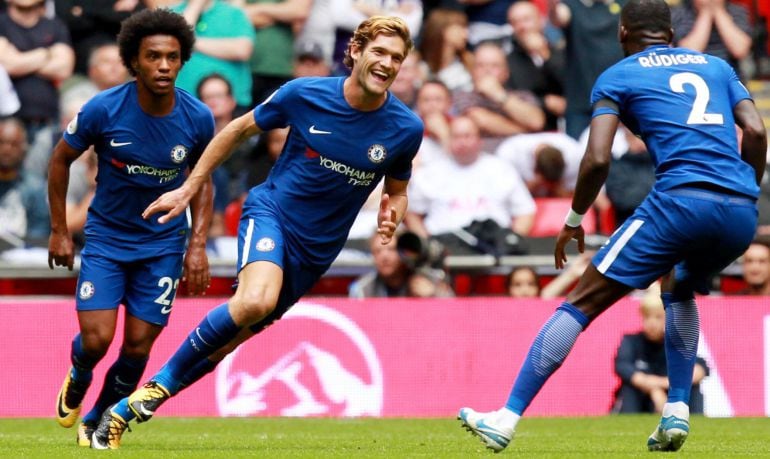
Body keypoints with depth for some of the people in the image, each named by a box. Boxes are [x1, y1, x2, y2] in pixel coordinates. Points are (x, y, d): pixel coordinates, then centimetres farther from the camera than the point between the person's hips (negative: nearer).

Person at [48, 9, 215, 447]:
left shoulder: (198, 118, -13)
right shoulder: (103, 109, -18)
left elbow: (203, 179, 5)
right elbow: (61, 160, -1)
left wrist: (197, 244, -4)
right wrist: (59, 231, 1)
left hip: (164, 243, 1)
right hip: (106, 237, -1)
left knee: (138, 347, -1)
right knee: (96, 340, -11)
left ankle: (100, 423, 24)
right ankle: (78, 379, 27)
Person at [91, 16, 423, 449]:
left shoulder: (406, 128, -7)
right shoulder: (305, 94, -13)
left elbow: (398, 189, 12)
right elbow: (240, 128, 4)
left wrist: (392, 214, -13)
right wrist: (188, 189, 4)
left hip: (315, 249, 3)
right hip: (272, 211, -3)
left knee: (227, 339, 4)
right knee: (255, 300, -34)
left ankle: (123, 411, 15)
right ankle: (162, 381, -14)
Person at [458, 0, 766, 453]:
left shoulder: (618, 77, 13)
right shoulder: (717, 66, 25)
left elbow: (597, 159, 0)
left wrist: (574, 220, 14)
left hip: (682, 199, -5)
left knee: (581, 303, 1)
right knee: (680, 289, 35)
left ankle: (506, 419, -6)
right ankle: (677, 414, 21)